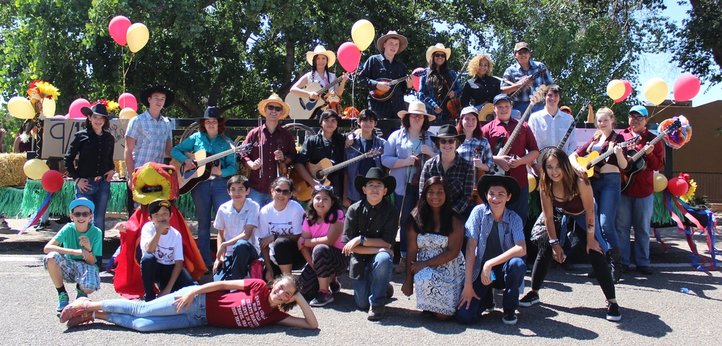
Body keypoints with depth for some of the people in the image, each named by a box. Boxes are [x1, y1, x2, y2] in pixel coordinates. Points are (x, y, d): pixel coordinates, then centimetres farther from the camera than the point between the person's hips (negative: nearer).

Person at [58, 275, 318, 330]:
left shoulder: (276, 316, 0)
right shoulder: (260, 287, -10)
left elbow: (312, 324, -4)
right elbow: (224, 284, -8)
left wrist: (300, 298, -10)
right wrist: (193, 292, -18)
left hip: (200, 320, 3)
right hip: (198, 301, -3)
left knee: (142, 325, -8)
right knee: (141, 310, -6)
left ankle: (97, 315, 11)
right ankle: (89, 305, 16)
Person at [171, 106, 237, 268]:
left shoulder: (226, 142, 7)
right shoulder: (196, 137, 9)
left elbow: (233, 167, 2)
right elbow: (175, 151, 11)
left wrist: (221, 172, -17)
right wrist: (186, 160, -7)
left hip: (220, 183, -1)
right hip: (199, 183, 1)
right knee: (203, 224, 7)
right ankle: (205, 263, 14)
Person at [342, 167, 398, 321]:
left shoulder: (391, 211, -10)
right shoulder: (354, 210, -9)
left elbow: (387, 243, -15)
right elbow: (348, 244, -14)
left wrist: (361, 239, -20)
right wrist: (377, 249, -21)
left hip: (379, 256, -1)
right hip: (359, 260, 1)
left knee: (383, 259, -36)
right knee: (362, 304, -2)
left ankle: (377, 303, -15)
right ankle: (384, 288, 33)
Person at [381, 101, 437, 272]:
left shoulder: (431, 138, 11)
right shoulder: (397, 136, 4)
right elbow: (385, 159, -3)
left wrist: (430, 153, -9)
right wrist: (405, 161, -14)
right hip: (404, 186, -1)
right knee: (405, 221, 3)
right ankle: (404, 257, 13)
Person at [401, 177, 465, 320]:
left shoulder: (455, 220, -3)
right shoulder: (416, 218, 1)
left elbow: (453, 252, -9)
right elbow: (412, 251, -1)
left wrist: (424, 264, -15)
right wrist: (408, 279, -7)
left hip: (450, 269, -1)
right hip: (424, 269, 1)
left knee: (444, 315, -16)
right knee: (425, 280, -37)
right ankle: (429, 306, -1)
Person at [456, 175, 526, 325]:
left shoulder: (514, 218, -7)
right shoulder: (479, 212, -9)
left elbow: (521, 249, -23)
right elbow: (471, 247, -11)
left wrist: (490, 264, -30)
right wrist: (468, 284, -15)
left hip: (504, 270, 0)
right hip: (480, 270, 0)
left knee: (517, 263, -34)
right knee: (464, 316, -18)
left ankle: (509, 308, -7)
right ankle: (487, 296, 18)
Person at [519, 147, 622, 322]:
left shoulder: (579, 182, -35)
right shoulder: (545, 186, -24)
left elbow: (590, 212, -23)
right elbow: (548, 217, -14)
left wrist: (590, 240, -17)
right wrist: (554, 243, -12)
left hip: (583, 217, -3)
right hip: (563, 217, 3)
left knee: (596, 253, -15)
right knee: (545, 248, -5)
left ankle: (612, 301, -8)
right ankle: (534, 293, 8)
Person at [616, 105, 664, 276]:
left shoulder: (653, 140, 4)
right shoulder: (621, 136, 7)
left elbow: (658, 165, -2)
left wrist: (649, 154, -18)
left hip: (644, 190, -1)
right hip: (622, 187, 1)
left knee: (642, 228, 7)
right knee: (622, 227, 4)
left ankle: (642, 262, 16)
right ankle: (622, 262, 11)